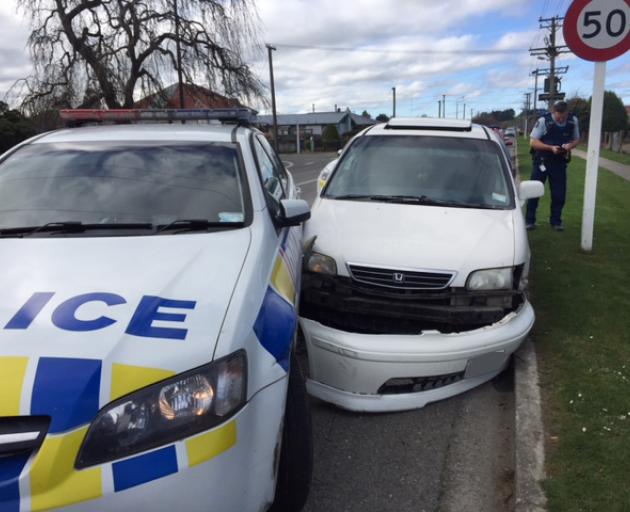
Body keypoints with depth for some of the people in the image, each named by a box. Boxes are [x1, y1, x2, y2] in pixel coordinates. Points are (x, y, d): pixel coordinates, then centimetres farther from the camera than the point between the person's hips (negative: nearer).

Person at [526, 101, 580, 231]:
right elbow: (533, 142, -13)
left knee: (559, 193, 5)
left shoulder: (573, 121, -1)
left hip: (560, 163, 3)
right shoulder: (543, 121, -14)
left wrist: (570, 145, -14)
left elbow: (576, 139, 10)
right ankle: (529, 220, 12)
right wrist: (551, 148, -26)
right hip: (542, 161, -3)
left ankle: (555, 220, 20)